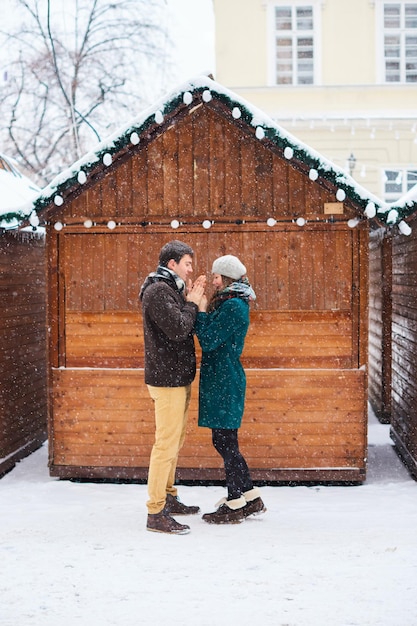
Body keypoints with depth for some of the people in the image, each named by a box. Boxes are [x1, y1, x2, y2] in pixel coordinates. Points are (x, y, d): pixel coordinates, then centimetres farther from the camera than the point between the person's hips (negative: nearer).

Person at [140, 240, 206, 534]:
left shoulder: (170, 289, 17)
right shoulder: (157, 291, -16)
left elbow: (188, 327, 16)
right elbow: (178, 329, -24)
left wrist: (191, 299, 5)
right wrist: (192, 302, -10)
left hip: (178, 378, 11)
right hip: (167, 380, -11)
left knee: (175, 441, 18)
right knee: (166, 444, -9)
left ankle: (169, 498, 30)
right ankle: (156, 514, -7)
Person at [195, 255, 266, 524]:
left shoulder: (233, 306, -17)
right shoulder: (231, 303, 15)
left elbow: (208, 340, -18)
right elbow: (211, 336, 15)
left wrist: (201, 310, -8)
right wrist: (200, 307, 6)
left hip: (224, 381, -10)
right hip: (221, 380, 10)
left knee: (225, 443, -3)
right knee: (224, 442, 15)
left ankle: (235, 505, 6)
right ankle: (251, 498, 22)